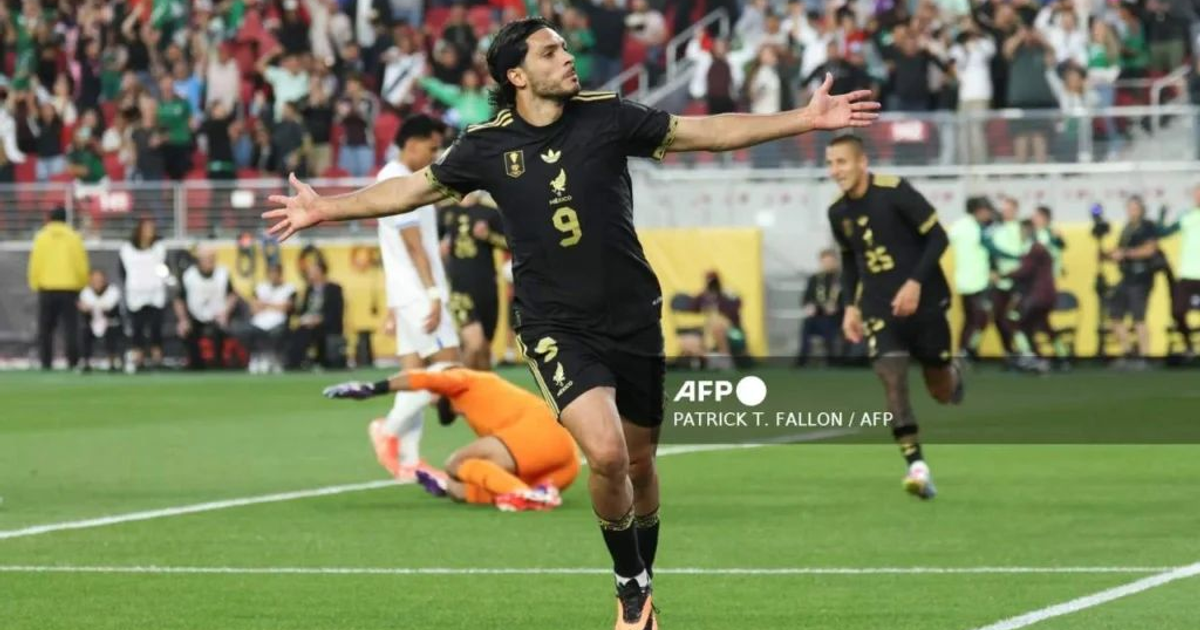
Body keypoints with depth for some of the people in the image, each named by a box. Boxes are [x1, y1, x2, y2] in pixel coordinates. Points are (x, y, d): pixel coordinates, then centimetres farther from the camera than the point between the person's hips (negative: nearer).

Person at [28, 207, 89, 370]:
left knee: (45, 328, 8)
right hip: (70, 288, 0)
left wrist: (35, 285, 9)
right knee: (70, 327, 1)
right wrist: (81, 285, 14)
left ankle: (46, 362, 2)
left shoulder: (41, 237, 0)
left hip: (47, 289, 0)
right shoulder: (73, 237, 0)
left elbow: (36, 263, -2)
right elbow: (81, 264, 1)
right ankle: (73, 362, -6)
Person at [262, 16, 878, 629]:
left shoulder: (607, 116, -3)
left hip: (634, 319, 2)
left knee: (639, 463, 10)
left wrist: (806, 118, -3)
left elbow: (705, 132, 1)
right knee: (606, 453, -22)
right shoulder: (486, 145, -3)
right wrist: (326, 208, 10)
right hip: (557, 327, -2)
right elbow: (415, 187, 11)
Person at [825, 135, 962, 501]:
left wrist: (916, 282, -24)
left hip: (924, 302, -3)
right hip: (880, 309, 3)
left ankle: (954, 377, 46)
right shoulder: (838, 212, 1)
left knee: (940, 391, 8)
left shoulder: (895, 192, -16)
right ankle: (917, 467, -18)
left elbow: (937, 238, -14)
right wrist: (851, 305, 7)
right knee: (892, 380, -17)